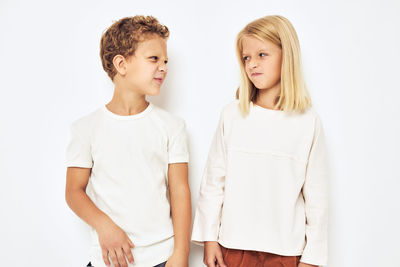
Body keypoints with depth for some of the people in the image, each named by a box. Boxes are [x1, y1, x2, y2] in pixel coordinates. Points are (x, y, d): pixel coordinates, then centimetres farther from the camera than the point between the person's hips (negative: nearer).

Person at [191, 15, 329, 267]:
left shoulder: (308, 122, -6)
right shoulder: (232, 115, -3)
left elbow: (317, 195, -2)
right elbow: (213, 182, 2)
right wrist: (209, 237, 2)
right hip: (234, 244, 1)